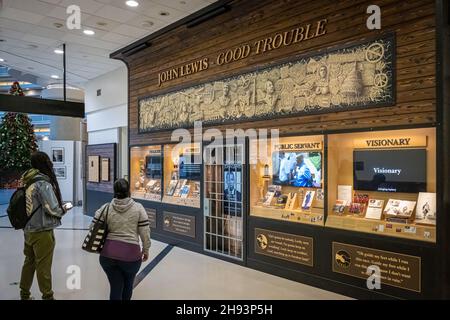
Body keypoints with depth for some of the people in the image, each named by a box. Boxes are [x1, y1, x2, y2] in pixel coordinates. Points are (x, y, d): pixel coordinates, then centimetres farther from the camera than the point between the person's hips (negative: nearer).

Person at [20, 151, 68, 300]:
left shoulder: (27, 182, 3)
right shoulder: (43, 183, -19)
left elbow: (33, 204, 10)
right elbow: (52, 209, -21)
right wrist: (63, 210, -2)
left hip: (28, 230, 7)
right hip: (42, 232, -7)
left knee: (29, 262, 20)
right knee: (43, 266, 5)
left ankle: (24, 294, 33)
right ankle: (47, 296, 18)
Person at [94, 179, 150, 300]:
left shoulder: (106, 208, -1)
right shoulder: (138, 208, -5)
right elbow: (145, 232, -4)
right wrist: (146, 250, 9)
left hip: (108, 254, 2)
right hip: (130, 254, -1)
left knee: (115, 287, 13)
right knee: (128, 284, 24)